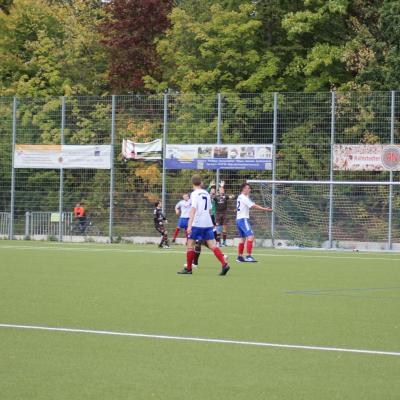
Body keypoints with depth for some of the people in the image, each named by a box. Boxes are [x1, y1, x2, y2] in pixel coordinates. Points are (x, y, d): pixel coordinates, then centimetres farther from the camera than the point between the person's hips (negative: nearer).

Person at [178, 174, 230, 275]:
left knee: (190, 244, 5)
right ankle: (224, 264, -14)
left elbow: (193, 209, -17)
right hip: (208, 223, 6)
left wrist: (189, 225, -22)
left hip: (197, 224, -6)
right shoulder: (206, 193, 14)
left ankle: (188, 268, 8)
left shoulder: (195, 194, -7)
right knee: (212, 245, 1)